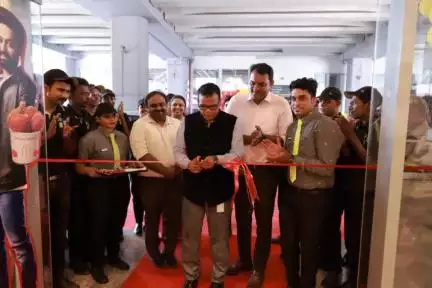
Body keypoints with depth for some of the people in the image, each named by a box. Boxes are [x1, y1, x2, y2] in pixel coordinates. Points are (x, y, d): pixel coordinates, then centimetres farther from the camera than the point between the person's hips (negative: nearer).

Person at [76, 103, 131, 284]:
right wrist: (97, 172, -28)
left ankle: (114, 257, 43)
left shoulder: (122, 137, 5)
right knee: (98, 224, 7)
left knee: (117, 222, 19)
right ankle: (96, 265, 29)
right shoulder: (89, 139, -12)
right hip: (99, 185, -5)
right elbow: (79, 167, -10)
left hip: (121, 184, 5)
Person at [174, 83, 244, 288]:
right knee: (190, 236, 14)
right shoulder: (187, 122, 0)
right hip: (193, 186, 2)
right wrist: (188, 163, -18)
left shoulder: (232, 122, -6)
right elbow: (178, 150, 3)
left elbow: (238, 153, -9)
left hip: (221, 188, -1)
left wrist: (216, 159, -27)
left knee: (220, 237, 14)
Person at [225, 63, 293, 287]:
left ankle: (259, 268, 26)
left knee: (263, 219, 8)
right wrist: (245, 139, -18)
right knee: (241, 215, 15)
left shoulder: (281, 105, -5)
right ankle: (243, 259, 36)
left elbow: (286, 139, -7)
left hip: (266, 169, -2)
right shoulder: (236, 101, 0)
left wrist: (265, 136, -24)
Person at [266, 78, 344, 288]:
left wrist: (290, 158, -23)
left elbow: (327, 168, -22)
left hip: (313, 197, -6)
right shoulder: (292, 126, 8)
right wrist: (278, 155, -9)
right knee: (288, 244, 19)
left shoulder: (326, 126, -16)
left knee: (308, 247, 13)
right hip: (289, 192, 7)